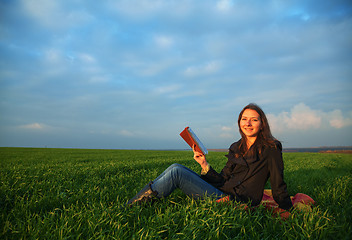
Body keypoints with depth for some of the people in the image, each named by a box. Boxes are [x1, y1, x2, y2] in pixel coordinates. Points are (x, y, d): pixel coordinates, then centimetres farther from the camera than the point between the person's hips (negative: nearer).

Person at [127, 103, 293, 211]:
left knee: (176, 173, -17)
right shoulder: (236, 148, 15)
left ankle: (130, 207, -4)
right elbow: (222, 180, 10)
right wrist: (204, 164, -2)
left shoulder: (270, 149, -3)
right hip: (222, 192, 7)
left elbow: (279, 189, -1)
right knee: (176, 167, -6)